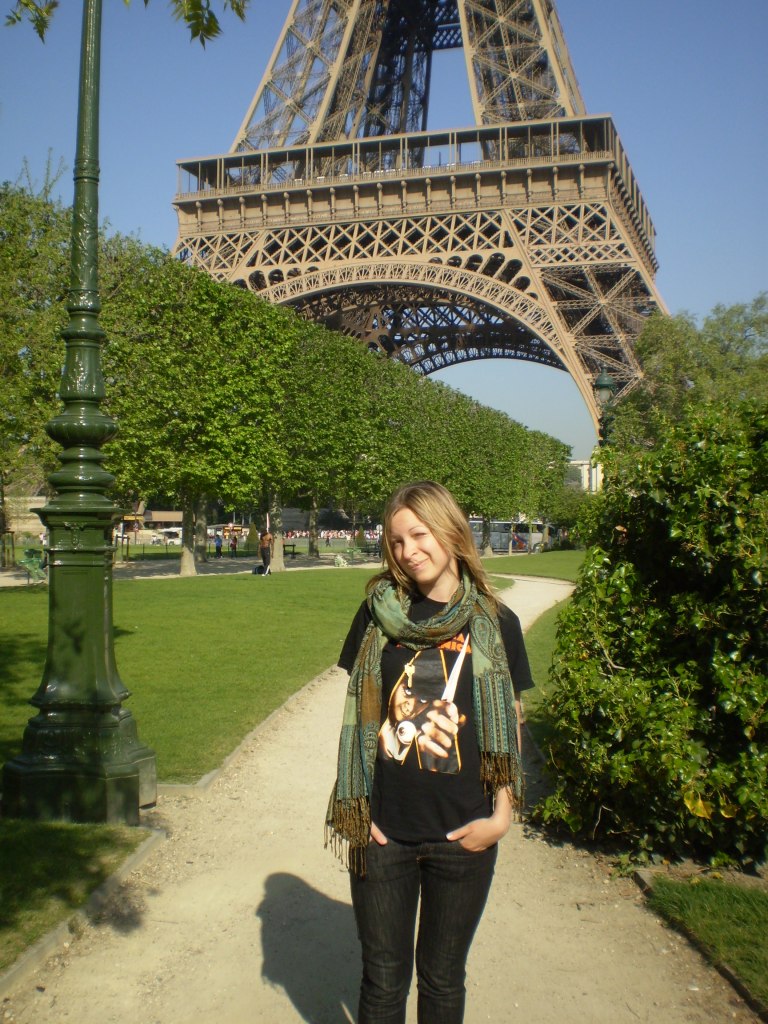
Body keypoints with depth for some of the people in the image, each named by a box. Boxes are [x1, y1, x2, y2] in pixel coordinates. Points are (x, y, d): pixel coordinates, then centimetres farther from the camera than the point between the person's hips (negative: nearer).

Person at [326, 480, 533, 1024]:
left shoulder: (495, 623, -2)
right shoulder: (378, 615, -1)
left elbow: (509, 725, 3)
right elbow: (358, 714, 5)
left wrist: (502, 814, -6)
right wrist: (353, 807, 0)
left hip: (462, 836, 0)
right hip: (383, 832, 0)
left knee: (443, 978, 15)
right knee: (383, 979, 12)